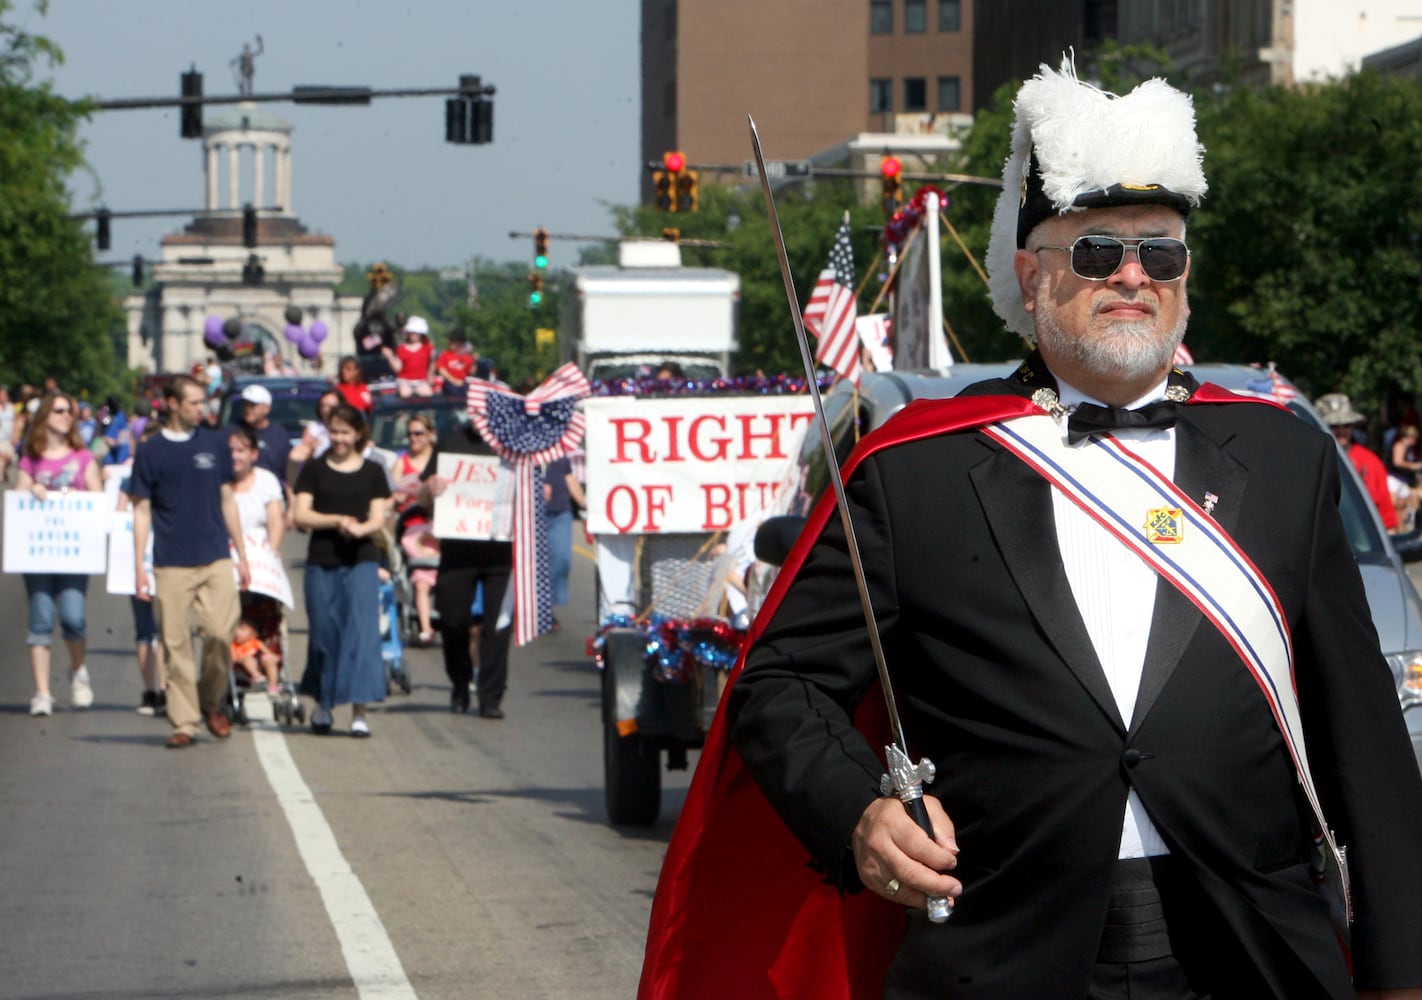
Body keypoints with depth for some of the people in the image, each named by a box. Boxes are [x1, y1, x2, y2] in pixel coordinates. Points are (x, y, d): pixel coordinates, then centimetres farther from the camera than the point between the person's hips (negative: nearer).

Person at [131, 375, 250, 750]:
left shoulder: (215, 444, 10)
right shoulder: (151, 452, 3)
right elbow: (142, 511, 4)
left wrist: (242, 556, 14)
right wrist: (139, 568, -1)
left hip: (216, 561, 1)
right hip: (171, 564, -1)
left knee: (220, 633, -9)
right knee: (176, 645, -1)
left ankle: (212, 702, 14)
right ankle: (184, 722, 5)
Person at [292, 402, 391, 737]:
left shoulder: (372, 472, 10)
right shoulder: (314, 470, 8)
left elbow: (379, 518, 4)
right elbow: (301, 515, 0)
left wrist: (361, 528, -18)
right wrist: (337, 520, -14)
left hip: (361, 561, 0)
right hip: (321, 562, 1)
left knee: (362, 630, -11)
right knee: (324, 632, 4)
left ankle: (359, 711, -14)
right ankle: (322, 704, 22)